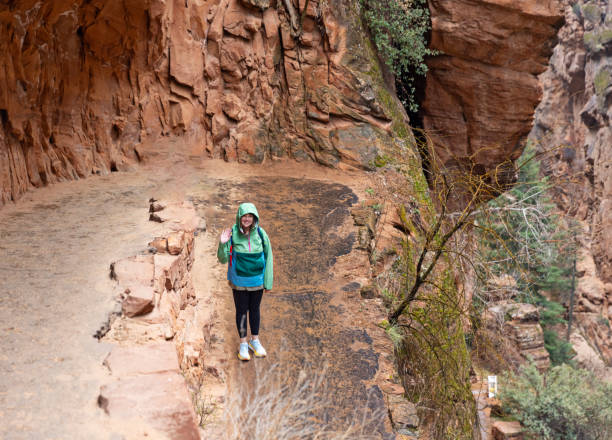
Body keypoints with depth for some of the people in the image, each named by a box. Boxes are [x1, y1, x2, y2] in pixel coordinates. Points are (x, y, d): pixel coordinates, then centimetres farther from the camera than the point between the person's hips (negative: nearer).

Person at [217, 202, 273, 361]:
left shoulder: (260, 234, -11)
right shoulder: (233, 234, -14)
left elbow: (268, 257, -2)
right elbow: (223, 259, -8)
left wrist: (268, 282, -3)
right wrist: (222, 244, -28)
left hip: (257, 280, 2)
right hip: (239, 281, -1)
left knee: (254, 309, 17)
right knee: (241, 311, 12)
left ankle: (255, 340, 35)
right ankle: (243, 343, 28)